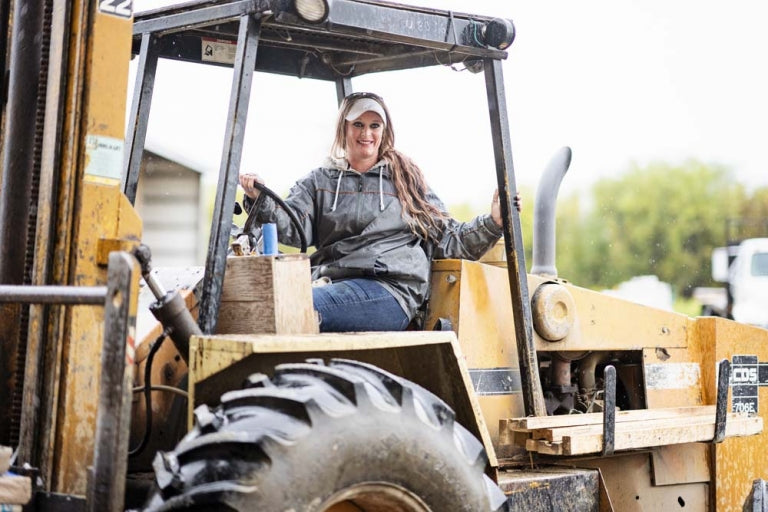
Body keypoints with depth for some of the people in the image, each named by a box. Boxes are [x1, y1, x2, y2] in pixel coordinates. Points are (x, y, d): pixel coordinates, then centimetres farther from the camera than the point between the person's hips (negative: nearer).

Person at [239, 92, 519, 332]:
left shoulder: (406, 180, 21)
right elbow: (292, 228, 6)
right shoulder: (319, 182, 23)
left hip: (389, 292, -2)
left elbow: (448, 239, 20)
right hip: (329, 284, 2)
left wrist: (492, 222, 5)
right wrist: (260, 199, -13)